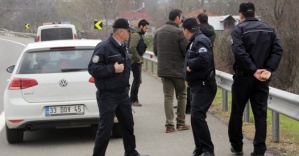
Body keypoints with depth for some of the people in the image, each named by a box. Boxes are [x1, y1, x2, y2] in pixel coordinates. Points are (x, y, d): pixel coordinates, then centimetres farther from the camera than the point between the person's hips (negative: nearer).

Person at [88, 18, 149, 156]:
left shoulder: (123, 47, 11)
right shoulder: (104, 47, -18)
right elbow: (93, 69, -22)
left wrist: (126, 86, 17)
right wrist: (113, 69, -24)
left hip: (123, 93, 8)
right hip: (107, 95, -8)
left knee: (128, 124, 16)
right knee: (105, 129, -4)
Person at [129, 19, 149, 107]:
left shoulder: (140, 36, 16)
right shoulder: (135, 35, -15)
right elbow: (132, 48, -26)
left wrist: (140, 59, 13)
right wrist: (138, 59, -20)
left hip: (138, 61, 10)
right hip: (135, 62, -10)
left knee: (137, 81, 15)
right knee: (137, 81, -7)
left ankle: (132, 99, 23)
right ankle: (134, 100, -1)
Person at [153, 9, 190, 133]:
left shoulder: (158, 32, 6)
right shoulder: (178, 32, -14)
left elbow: (155, 51, 12)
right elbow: (186, 51, -14)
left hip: (163, 70, 5)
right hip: (178, 69, -5)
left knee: (168, 97, 7)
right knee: (182, 95, 11)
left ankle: (169, 124, 1)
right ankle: (181, 123, 13)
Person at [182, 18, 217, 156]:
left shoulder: (200, 41, -15)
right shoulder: (195, 41, 17)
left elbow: (204, 58, -31)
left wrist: (190, 65, -17)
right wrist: (189, 78, 7)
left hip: (204, 86, -11)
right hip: (197, 85, 11)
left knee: (197, 116, -15)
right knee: (196, 117, 12)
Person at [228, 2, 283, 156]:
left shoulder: (239, 29, -4)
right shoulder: (269, 29, 10)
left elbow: (239, 52, -20)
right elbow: (277, 50, -2)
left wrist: (253, 70, -17)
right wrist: (269, 70, -10)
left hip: (243, 76, -3)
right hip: (262, 78, 3)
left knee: (237, 112, 12)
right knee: (260, 115, 4)